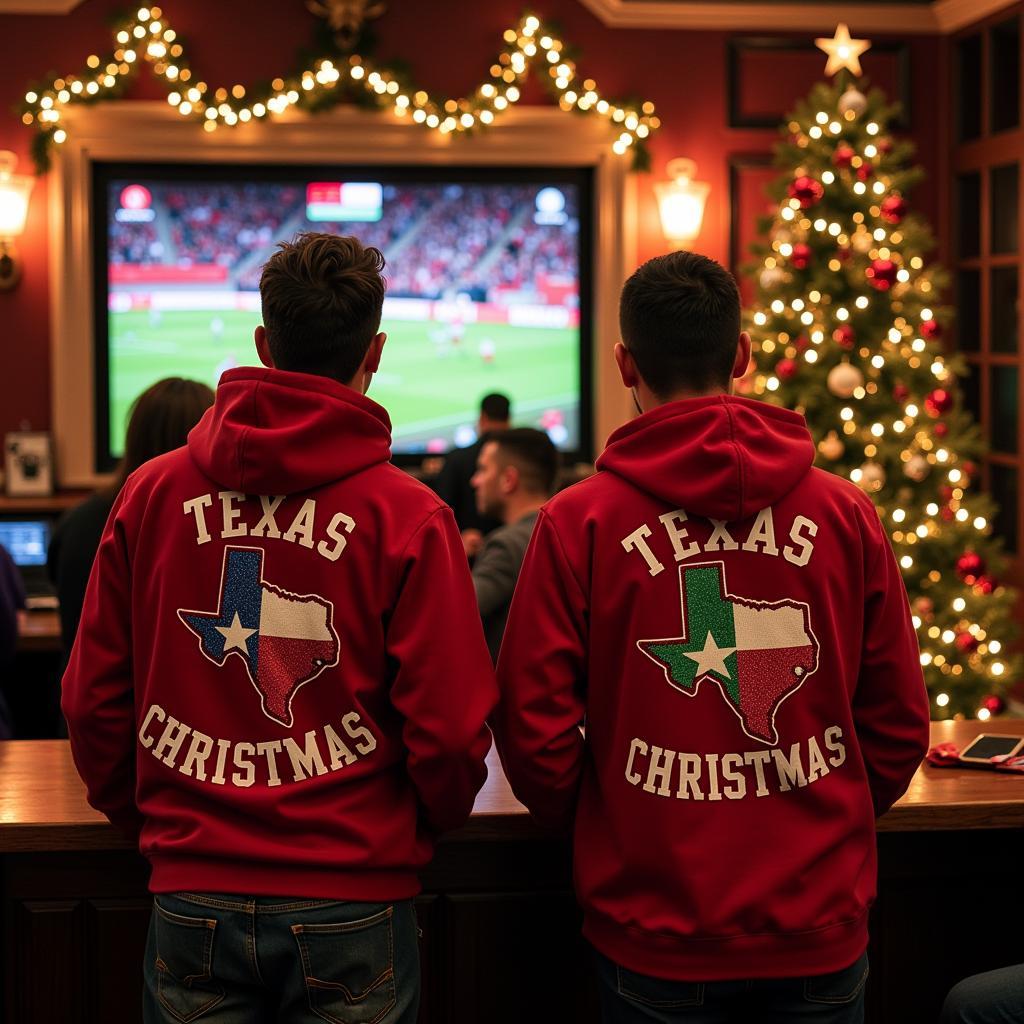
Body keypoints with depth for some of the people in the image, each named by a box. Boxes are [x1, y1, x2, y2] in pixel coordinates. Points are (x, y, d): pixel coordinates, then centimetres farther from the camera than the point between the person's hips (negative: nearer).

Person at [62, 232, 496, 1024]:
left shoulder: (151, 494, -1)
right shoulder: (408, 516, -10)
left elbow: (94, 699, 5)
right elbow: (451, 727, -9)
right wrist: (429, 824, 11)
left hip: (192, 901, 2)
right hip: (350, 905, -2)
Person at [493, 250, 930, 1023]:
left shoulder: (578, 524, -9)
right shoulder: (847, 514, -4)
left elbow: (535, 728, -7)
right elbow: (900, 726, 2)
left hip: (658, 934, -1)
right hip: (821, 927, 2)